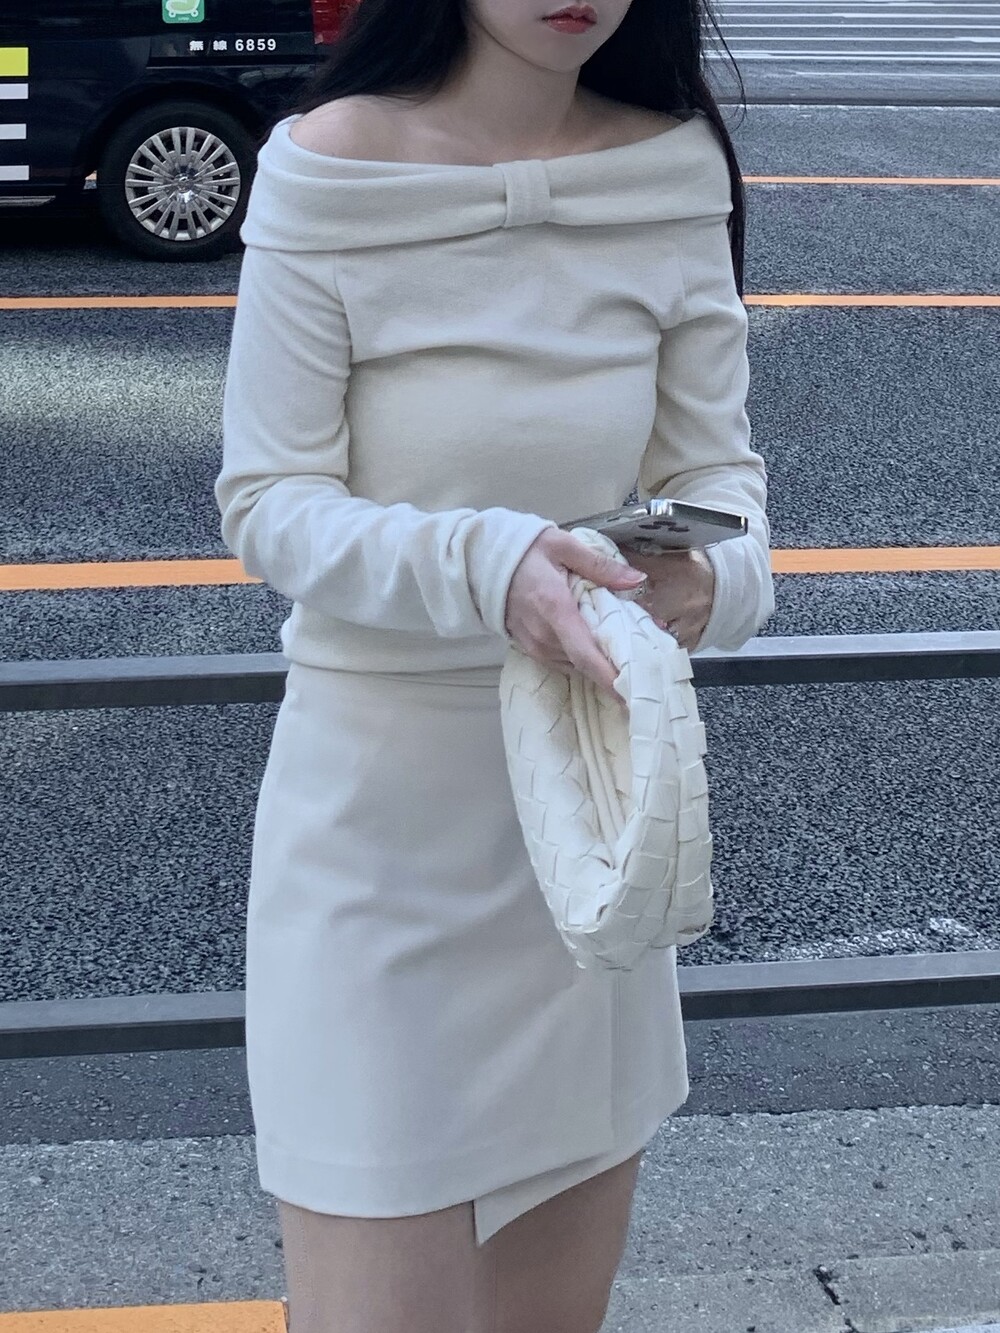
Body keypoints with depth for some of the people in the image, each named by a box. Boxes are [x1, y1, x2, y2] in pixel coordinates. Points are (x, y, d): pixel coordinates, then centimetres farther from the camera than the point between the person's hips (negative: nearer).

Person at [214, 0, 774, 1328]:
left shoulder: (678, 170, -2)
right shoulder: (329, 171, -13)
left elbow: (715, 461, 2)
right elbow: (268, 502, -12)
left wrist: (718, 574, -22)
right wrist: (480, 565, -30)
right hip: (380, 806, -4)